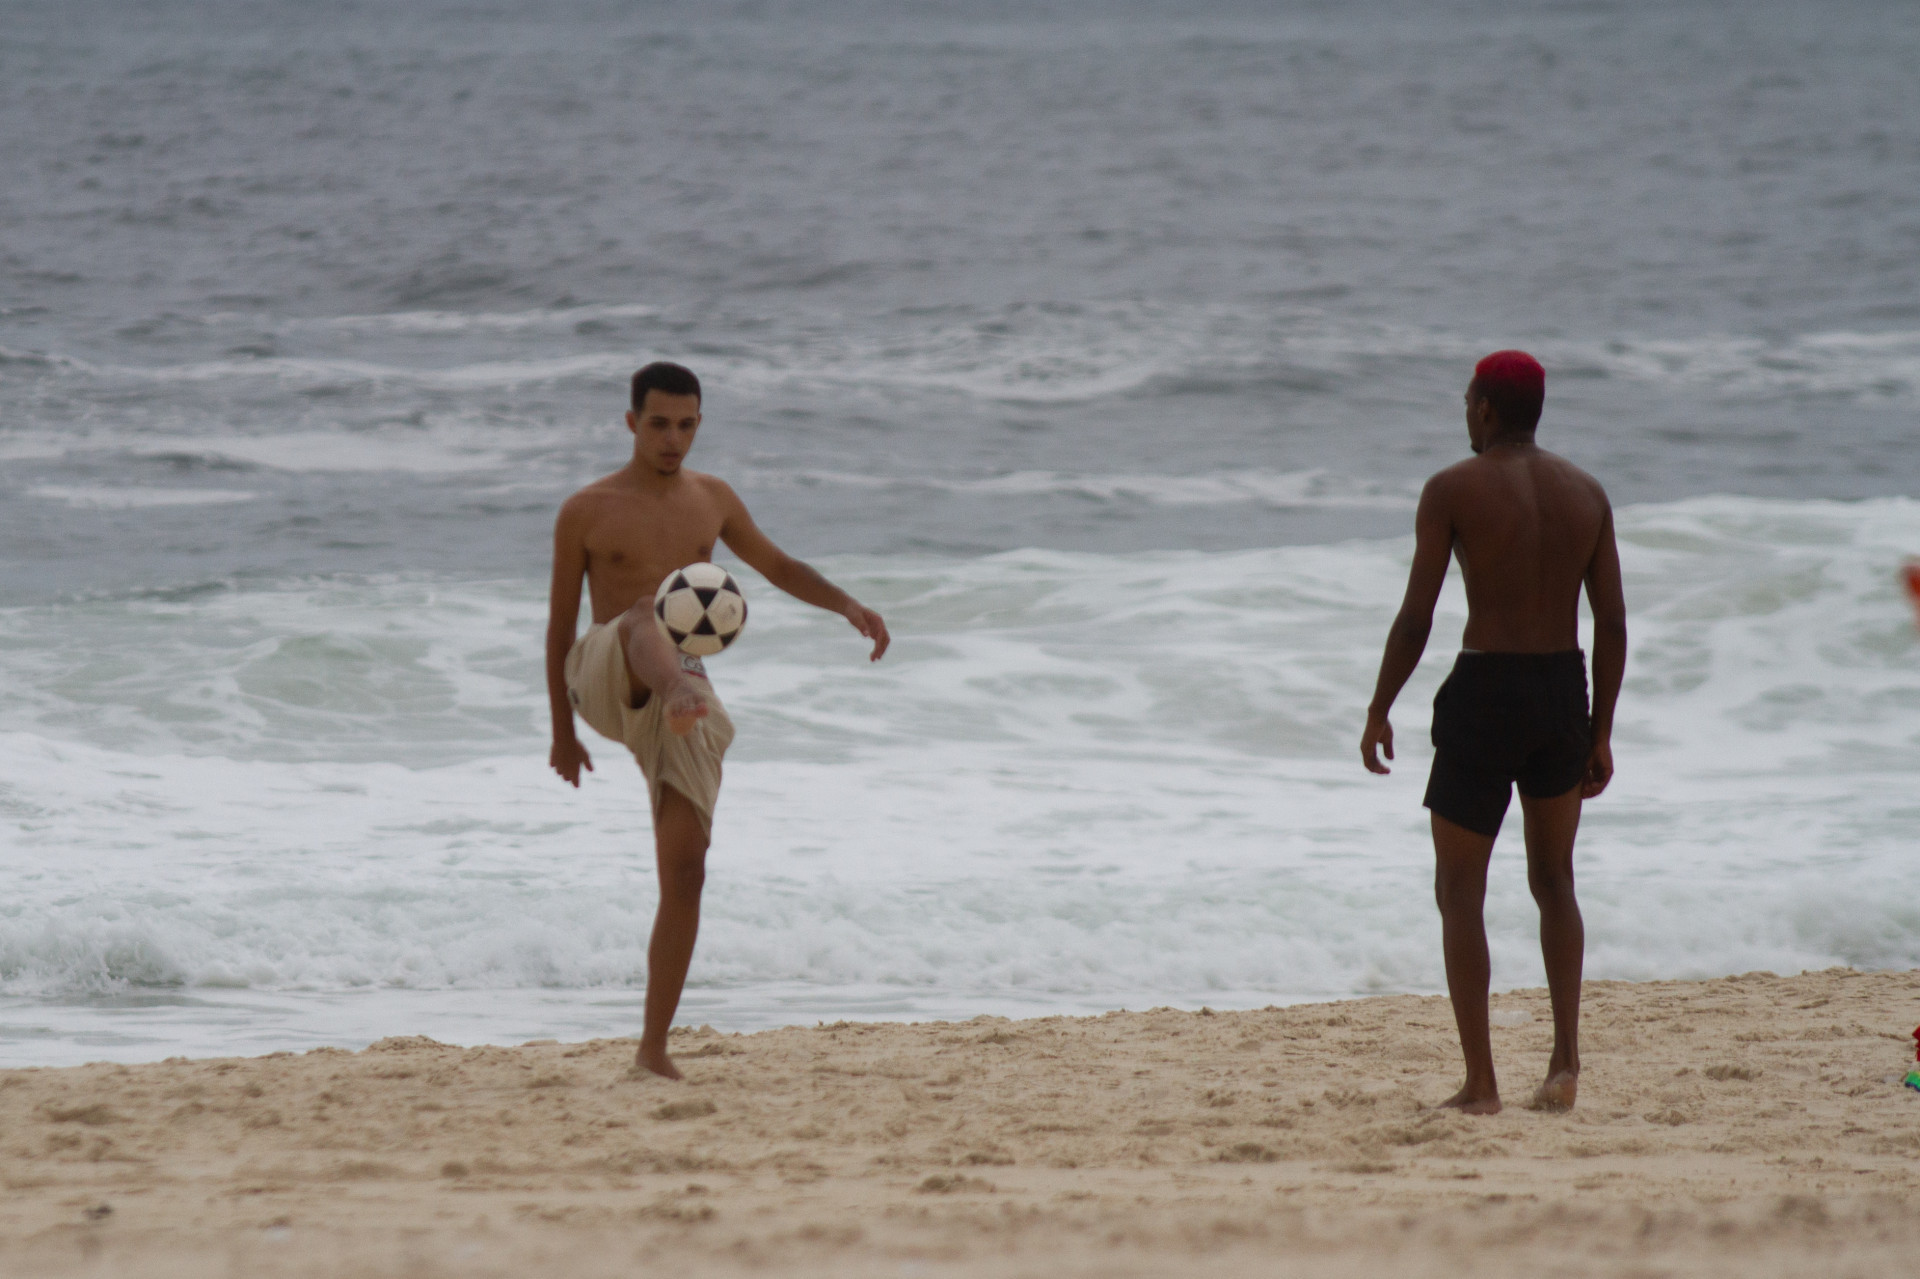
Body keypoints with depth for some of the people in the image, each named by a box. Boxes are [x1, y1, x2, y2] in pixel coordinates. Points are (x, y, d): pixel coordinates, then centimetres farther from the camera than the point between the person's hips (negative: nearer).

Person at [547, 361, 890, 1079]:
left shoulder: (712, 501, 15)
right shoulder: (586, 513, 4)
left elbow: (779, 567, 27)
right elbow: (560, 624, 8)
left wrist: (846, 604, 8)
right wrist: (561, 733, 6)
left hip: (680, 701, 4)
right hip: (604, 687, -4)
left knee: (684, 870, -6)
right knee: (642, 617, -38)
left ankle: (653, 1048, -1)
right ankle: (683, 696, -75)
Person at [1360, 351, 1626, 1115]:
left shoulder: (1453, 490, -8)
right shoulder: (1586, 494, 5)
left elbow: (1415, 616, -11)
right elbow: (1612, 622, 4)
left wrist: (1379, 711, 0)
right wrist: (1601, 731, 12)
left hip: (1484, 693, -4)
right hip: (1563, 696, 4)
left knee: (1459, 890, 6)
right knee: (1554, 882, 21)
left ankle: (1480, 1084, 0)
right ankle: (1565, 1056, 5)